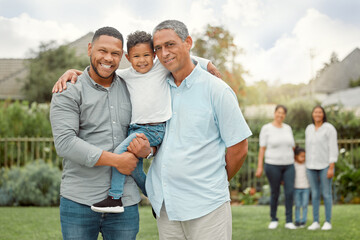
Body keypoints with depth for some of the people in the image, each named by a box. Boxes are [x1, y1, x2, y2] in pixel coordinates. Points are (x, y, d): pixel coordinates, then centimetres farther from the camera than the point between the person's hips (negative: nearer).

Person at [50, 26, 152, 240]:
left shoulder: (130, 89, 13)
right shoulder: (69, 92, 0)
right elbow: (64, 142, -13)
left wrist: (147, 149, -6)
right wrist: (116, 160, -15)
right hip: (79, 202, -3)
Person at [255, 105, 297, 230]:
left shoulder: (288, 128, 8)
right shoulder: (266, 128, -6)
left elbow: (292, 147, 14)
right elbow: (262, 148, -7)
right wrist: (259, 167, -11)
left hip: (288, 165, 4)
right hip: (273, 165, -3)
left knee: (290, 192, -8)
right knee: (275, 193, 2)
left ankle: (289, 221, -1)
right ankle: (273, 220, 20)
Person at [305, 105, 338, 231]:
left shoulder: (329, 129, -9)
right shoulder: (309, 129, 8)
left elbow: (333, 149, -12)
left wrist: (331, 168, -17)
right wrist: (307, 166, 12)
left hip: (325, 165, -5)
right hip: (312, 166, 5)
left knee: (326, 194, -1)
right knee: (314, 194, 5)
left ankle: (328, 222, 7)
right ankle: (315, 222, 11)